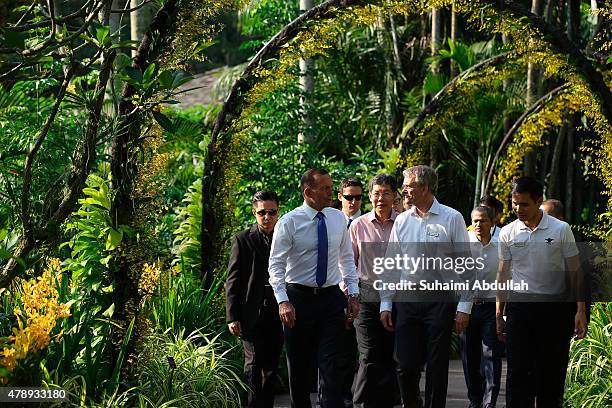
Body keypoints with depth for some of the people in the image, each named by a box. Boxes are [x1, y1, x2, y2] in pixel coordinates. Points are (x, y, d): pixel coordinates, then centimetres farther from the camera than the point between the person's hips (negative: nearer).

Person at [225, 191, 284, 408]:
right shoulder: (242, 240, 2)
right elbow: (233, 281, 0)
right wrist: (232, 317, -7)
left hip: (277, 314, 3)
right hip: (252, 315, -3)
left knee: (271, 367, 8)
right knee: (254, 366, -8)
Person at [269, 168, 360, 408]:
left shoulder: (338, 219, 5)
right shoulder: (289, 222, -7)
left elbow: (347, 259, 13)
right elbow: (276, 265, -9)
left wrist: (353, 294, 4)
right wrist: (283, 301, -19)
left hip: (332, 298, 2)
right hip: (299, 298, -2)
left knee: (330, 366, -6)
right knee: (299, 367, 7)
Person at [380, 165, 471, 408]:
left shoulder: (451, 218, -1)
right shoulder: (402, 221, 9)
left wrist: (463, 308, -7)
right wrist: (385, 304, 7)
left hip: (440, 300, -3)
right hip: (407, 300, 3)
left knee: (437, 367, 1)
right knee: (406, 365, 1)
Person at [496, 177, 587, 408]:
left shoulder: (560, 229, -3)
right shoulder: (508, 233, 4)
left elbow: (575, 271, 1)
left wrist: (580, 310, -5)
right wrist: (499, 314, 11)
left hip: (555, 307, -1)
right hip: (519, 305, 2)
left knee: (552, 371, 3)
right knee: (518, 371, -3)